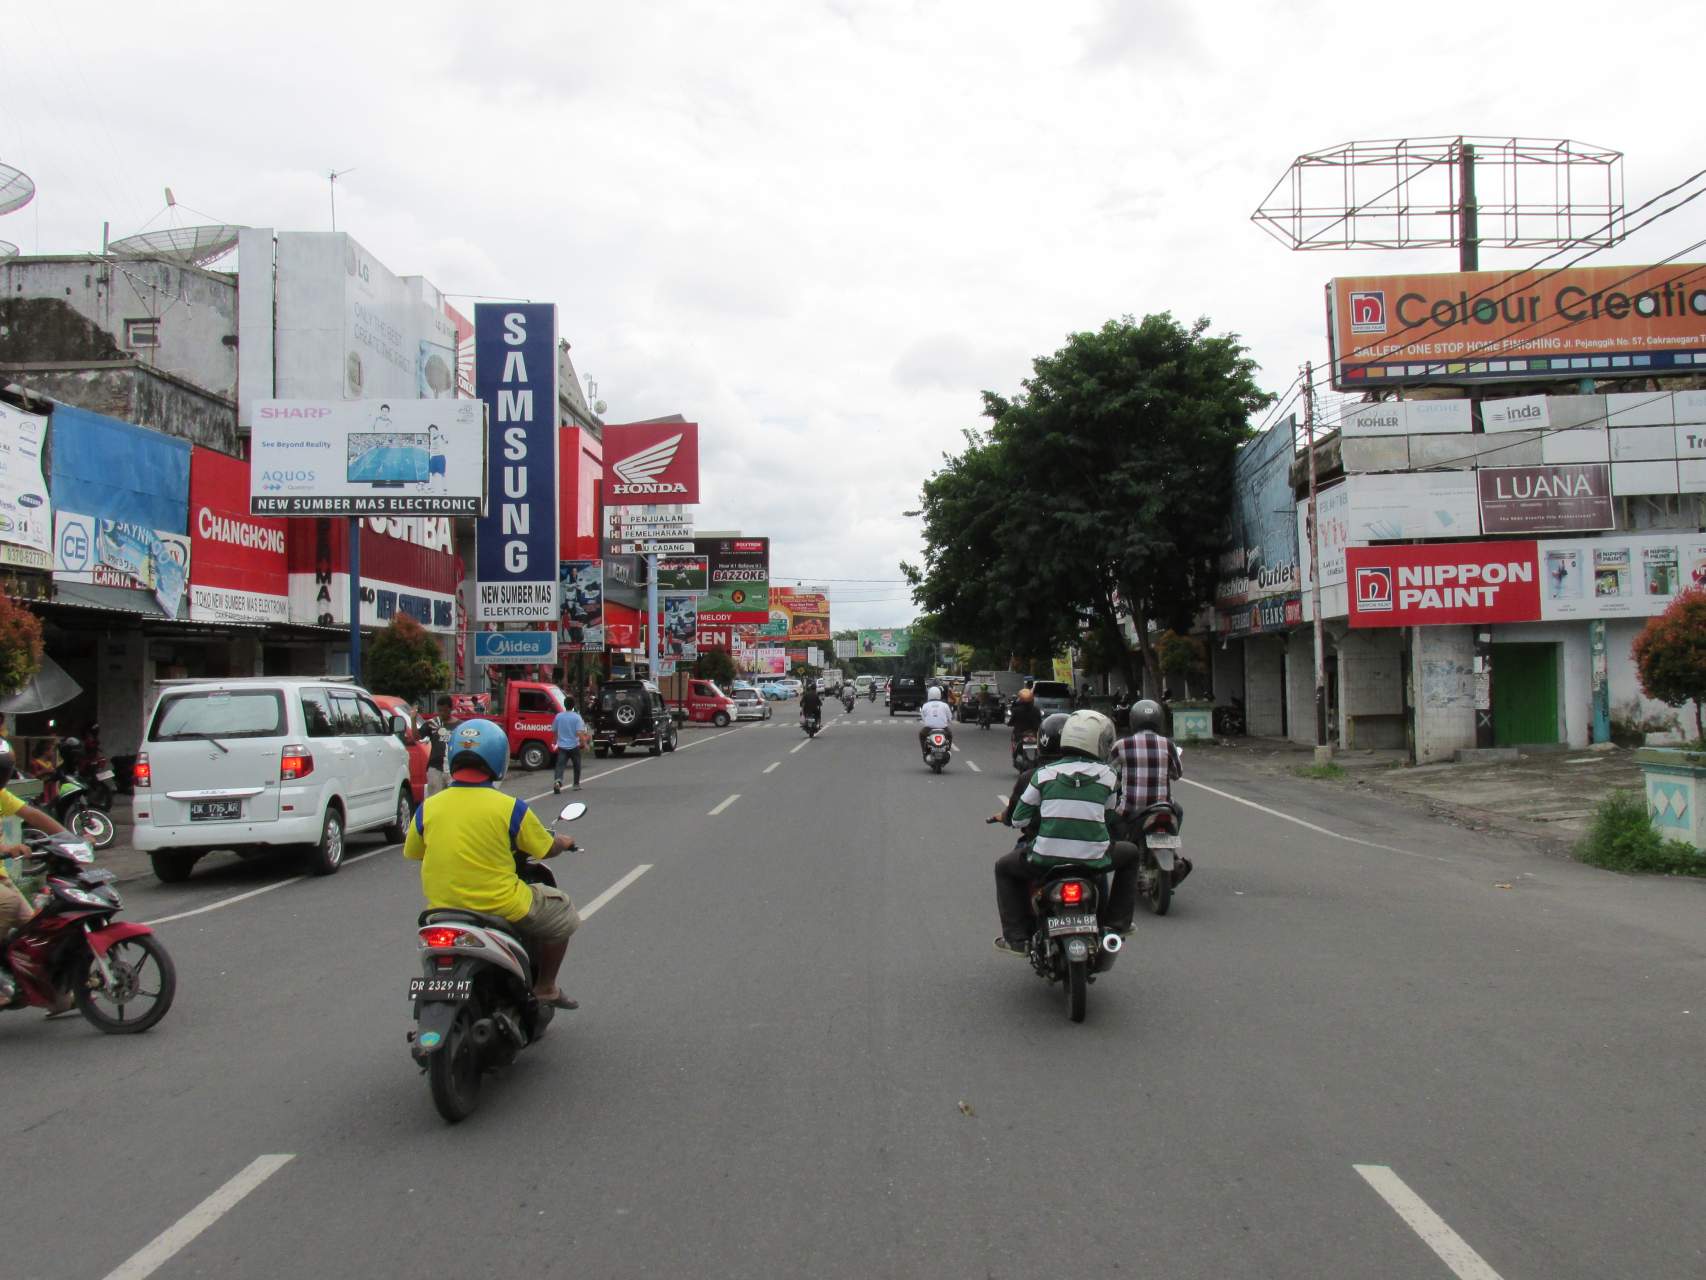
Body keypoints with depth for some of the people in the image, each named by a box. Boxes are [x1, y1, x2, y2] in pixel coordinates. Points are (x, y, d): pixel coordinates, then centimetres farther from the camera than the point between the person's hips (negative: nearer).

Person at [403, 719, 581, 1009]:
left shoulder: (427, 808, -3)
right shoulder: (510, 807, -12)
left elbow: (411, 853, 13)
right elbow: (547, 849, -1)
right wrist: (564, 842, 23)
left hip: (443, 909, 5)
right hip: (502, 907, -5)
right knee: (561, 910, 19)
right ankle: (545, 987, 23)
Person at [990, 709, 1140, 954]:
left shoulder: (1045, 773, 2)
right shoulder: (1107, 775, 3)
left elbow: (1019, 818, 6)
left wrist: (1007, 817, 30)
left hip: (1045, 857, 0)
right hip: (1094, 859, 1)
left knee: (1004, 867, 27)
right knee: (1130, 854, 31)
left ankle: (1016, 938, 17)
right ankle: (1117, 922, 28)